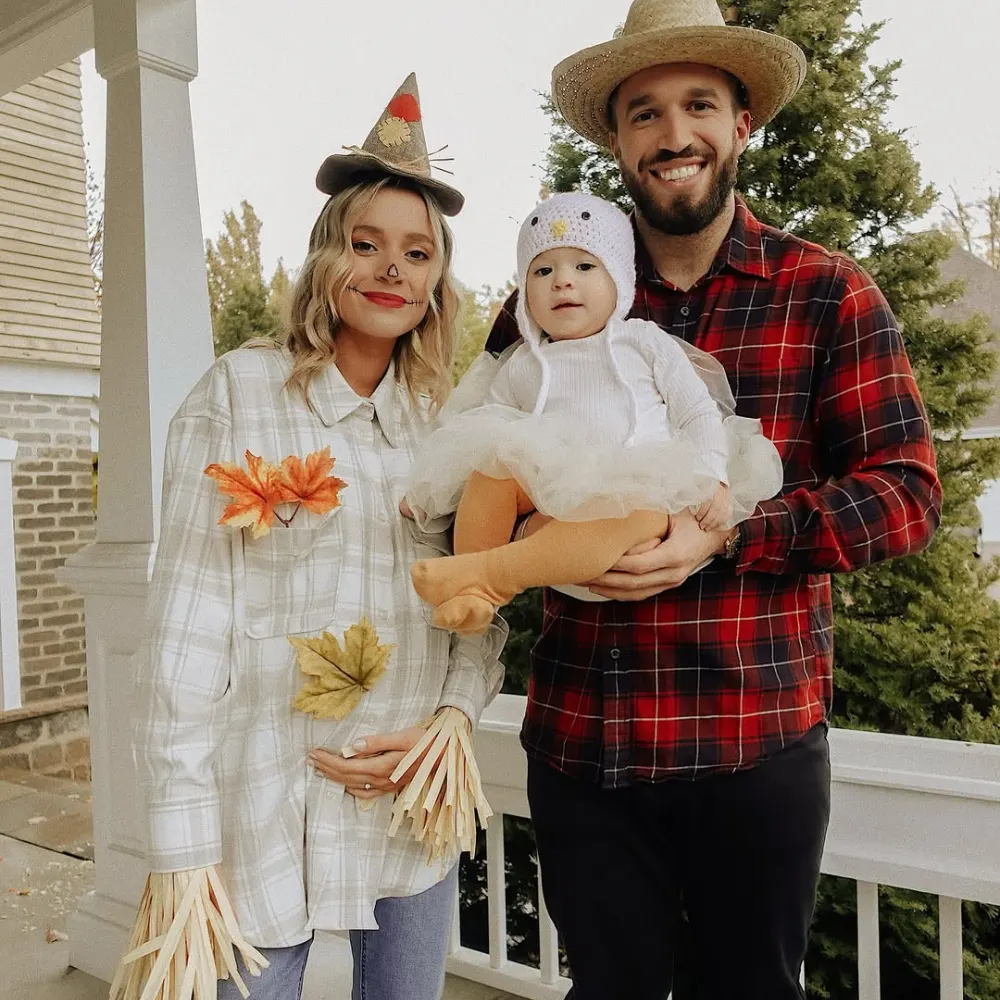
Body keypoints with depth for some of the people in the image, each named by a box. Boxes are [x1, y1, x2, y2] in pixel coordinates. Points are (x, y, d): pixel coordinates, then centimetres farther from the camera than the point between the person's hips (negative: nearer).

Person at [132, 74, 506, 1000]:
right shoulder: (240, 391, -6)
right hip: (264, 808, -3)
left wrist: (449, 722, -9)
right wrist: (181, 841, -11)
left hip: (417, 799, 4)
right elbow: (188, 617, -9)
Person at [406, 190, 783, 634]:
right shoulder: (521, 368, 19)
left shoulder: (646, 342, 15)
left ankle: (491, 571, -41)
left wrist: (711, 479, -6)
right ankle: (472, 595, -28)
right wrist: (423, 494, 2)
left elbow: (699, 414, 11)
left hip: (640, 489, -2)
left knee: (642, 510, -38)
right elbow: (481, 431, 17)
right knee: (495, 460, -25)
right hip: (551, 495, 2)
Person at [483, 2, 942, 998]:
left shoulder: (828, 294, 0)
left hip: (759, 741, -1)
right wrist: (526, 531, -12)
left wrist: (725, 536, -19)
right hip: (582, 732, 2)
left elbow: (907, 489, -4)